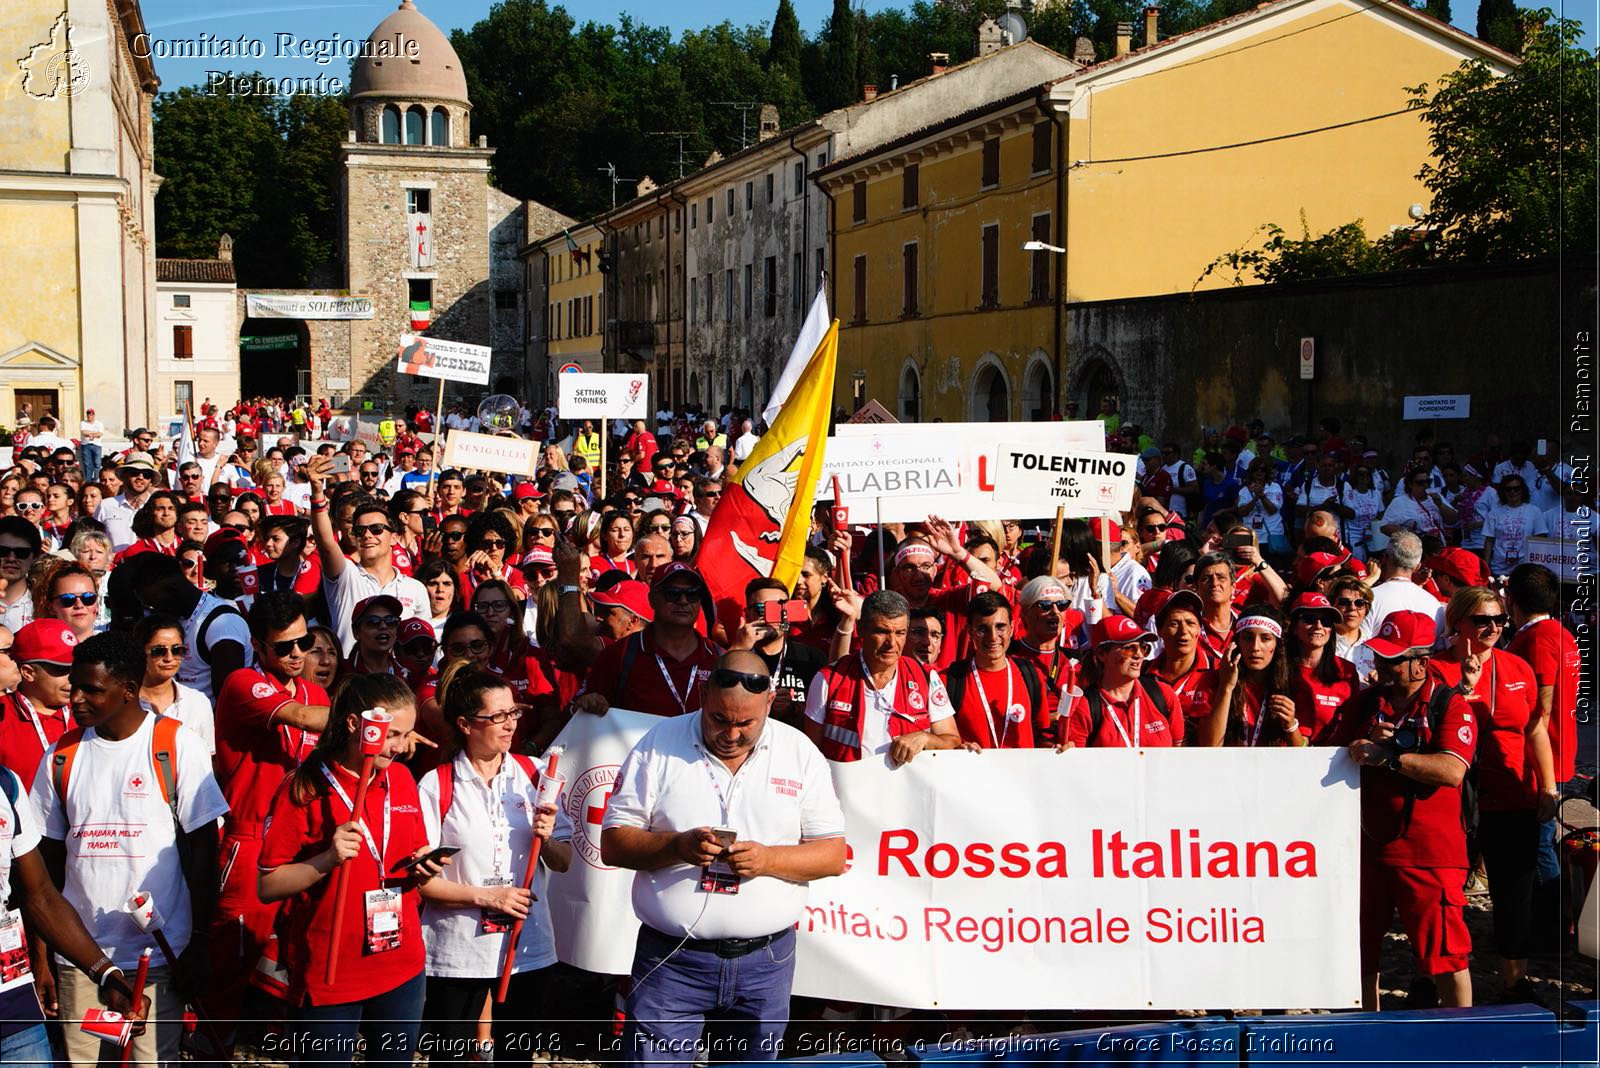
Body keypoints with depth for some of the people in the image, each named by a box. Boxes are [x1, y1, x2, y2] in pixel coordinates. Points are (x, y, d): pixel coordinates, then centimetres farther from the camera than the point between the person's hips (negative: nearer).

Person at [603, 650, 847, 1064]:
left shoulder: (799, 753, 3)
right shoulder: (660, 744, -1)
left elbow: (834, 855, 2)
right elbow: (612, 843, -1)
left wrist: (769, 859, -16)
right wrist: (677, 845, -19)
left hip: (764, 961, 2)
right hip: (672, 957, -1)